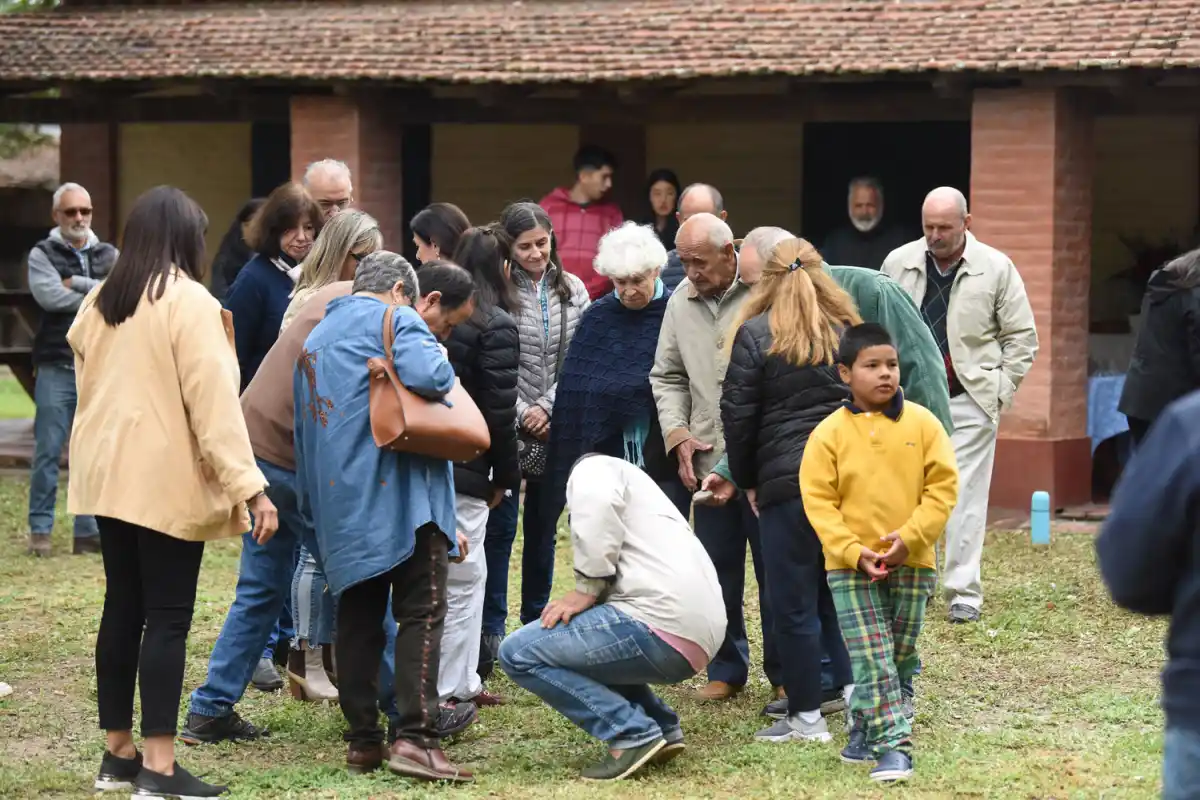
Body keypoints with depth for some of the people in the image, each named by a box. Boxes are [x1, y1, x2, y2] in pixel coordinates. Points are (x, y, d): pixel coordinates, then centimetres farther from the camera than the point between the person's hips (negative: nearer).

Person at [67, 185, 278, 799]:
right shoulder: (189, 301, -12)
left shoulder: (98, 303, 11)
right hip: (166, 479, -7)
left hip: (108, 473, 7)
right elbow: (214, 402, -18)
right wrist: (250, 486, -18)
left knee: (122, 606, 12)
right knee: (167, 617, -6)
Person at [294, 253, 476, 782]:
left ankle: (362, 738, 11)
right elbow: (429, 376, -22)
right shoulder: (395, 320, -2)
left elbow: (305, 433, 25)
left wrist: (314, 509, 29)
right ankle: (414, 737, -15)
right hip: (398, 492, -7)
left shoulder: (316, 339, 23)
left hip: (338, 501, 7)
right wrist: (438, 359, 3)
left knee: (358, 616, 11)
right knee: (422, 612, -6)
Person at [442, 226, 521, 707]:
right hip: (461, 468, -7)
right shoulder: (497, 327, -10)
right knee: (462, 579, 2)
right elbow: (499, 410, -11)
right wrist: (505, 476, -1)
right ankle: (448, 688, 4)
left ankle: (462, 680, 21)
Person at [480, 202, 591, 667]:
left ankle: (536, 623, 23)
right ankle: (491, 629, 4)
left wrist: (547, 406, -8)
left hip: (556, 430, 4)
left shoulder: (572, 291, 6)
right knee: (500, 528, -2)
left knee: (544, 528, 12)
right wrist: (522, 415, -10)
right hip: (507, 428, -4)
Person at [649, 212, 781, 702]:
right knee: (718, 571, 10)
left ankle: (785, 673, 15)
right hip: (707, 463, 5)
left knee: (775, 569, 3)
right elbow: (667, 377, 18)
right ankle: (726, 669, 22)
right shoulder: (681, 302, 9)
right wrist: (678, 435, 4)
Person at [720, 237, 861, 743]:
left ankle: (807, 718, 6)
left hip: (788, 479, -5)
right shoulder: (848, 330, 12)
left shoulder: (755, 335, -2)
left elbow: (737, 415, -4)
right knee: (835, 589, 17)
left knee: (793, 603, 3)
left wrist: (746, 481, 8)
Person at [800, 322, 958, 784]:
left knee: (899, 659, 10)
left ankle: (864, 731, 27)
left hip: (912, 563, 2)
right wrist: (855, 552, -15)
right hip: (851, 567, -2)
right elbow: (818, 501, -5)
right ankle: (893, 746, -8)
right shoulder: (829, 433, -5)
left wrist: (910, 537, -13)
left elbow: (942, 486, -2)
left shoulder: (922, 424, -1)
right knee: (873, 660, -9)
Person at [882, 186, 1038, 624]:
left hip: (970, 402, -3)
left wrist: (1000, 391, -1)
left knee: (965, 498, -4)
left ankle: (964, 593, 2)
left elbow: (1022, 336, 3)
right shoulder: (898, 263, 3)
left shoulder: (996, 268, -3)